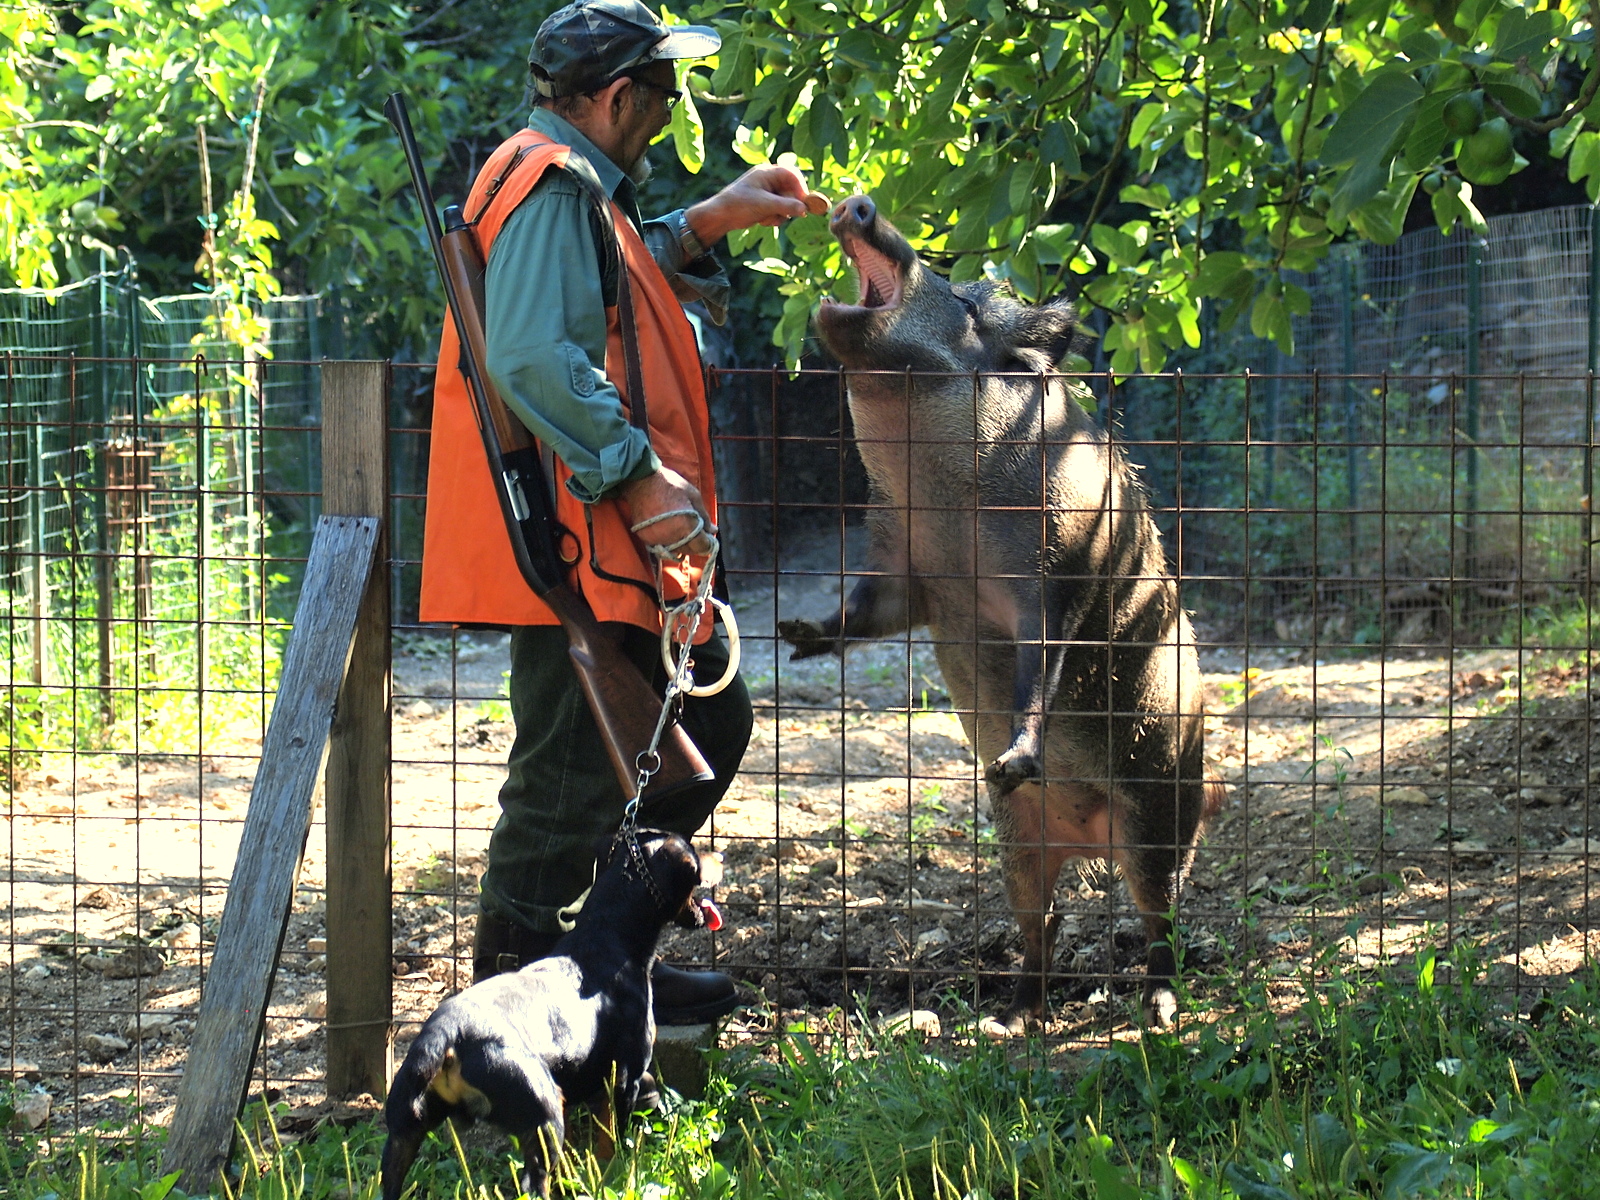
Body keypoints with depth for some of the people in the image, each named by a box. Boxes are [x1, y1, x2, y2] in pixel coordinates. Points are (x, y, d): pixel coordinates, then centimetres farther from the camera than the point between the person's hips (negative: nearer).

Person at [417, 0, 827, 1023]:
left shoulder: (574, 185, 19)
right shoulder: (552, 186, -15)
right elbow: (535, 356, -27)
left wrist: (706, 223, 28)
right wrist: (638, 475, -26)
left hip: (621, 548, 11)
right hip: (576, 551, -11)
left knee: (710, 726, 18)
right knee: (573, 778, -7)